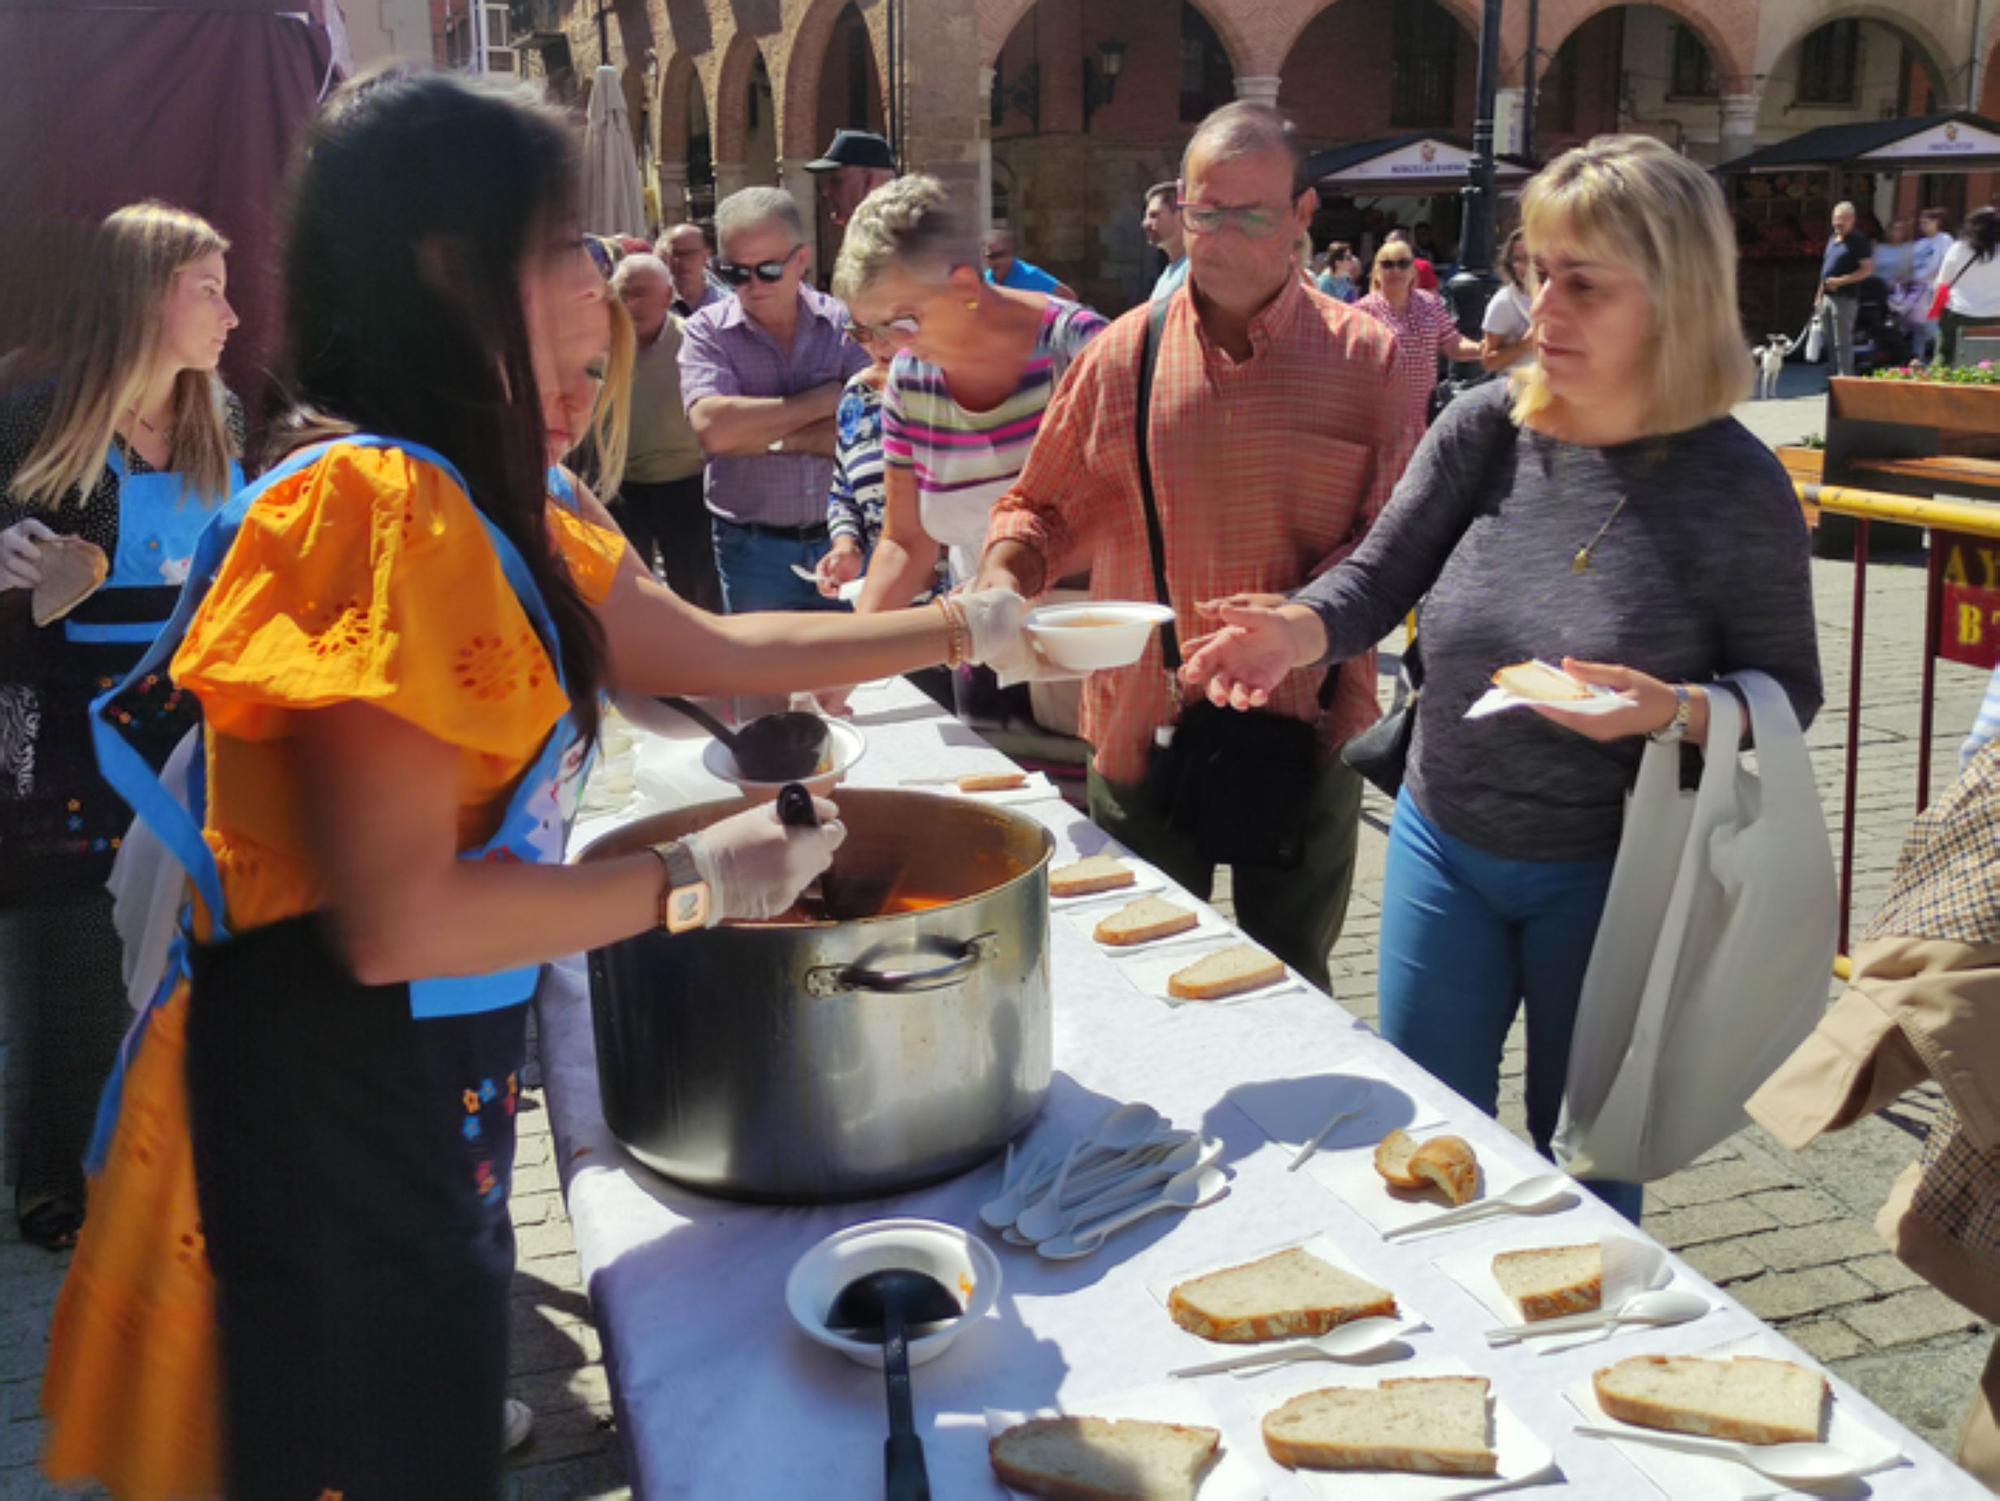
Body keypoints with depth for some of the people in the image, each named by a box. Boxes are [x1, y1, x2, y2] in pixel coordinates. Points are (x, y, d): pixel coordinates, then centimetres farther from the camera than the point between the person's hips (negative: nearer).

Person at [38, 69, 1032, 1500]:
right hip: (331, 1109, -8)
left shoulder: (498, 510, 4)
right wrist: (696, 881, -15)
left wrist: (958, 627, 23)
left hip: (435, 1096, 8)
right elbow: (397, 917, -26)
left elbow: (716, 651, 18)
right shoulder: (373, 505, -23)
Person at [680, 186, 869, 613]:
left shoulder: (844, 325, -1)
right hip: (754, 548, -1)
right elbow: (712, 429, -20)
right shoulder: (707, 332, -3)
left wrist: (772, 438, -16)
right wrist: (821, 401, -12)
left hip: (840, 542, 1)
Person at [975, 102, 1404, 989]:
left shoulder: (1369, 360, -2)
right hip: (1143, 728, 1)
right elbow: (1045, 509, 11)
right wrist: (1003, 577, -10)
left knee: (1290, 989, 15)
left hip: (1306, 733, -1)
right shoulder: (1122, 353, 2)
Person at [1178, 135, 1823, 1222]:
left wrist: (1668, 710, -27)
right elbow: (1379, 576, -5)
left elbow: (1788, 694, -7)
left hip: (1607, 877, -3)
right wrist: (1297, 631, -27)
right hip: (1443, 846, 3)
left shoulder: (1734, 486, -15)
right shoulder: (1487, 428, -8)